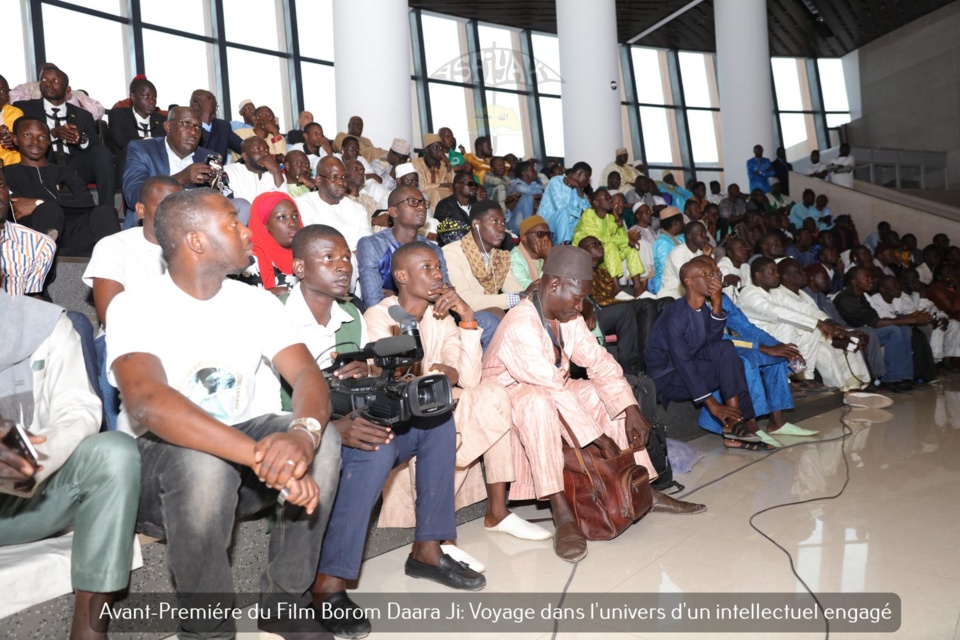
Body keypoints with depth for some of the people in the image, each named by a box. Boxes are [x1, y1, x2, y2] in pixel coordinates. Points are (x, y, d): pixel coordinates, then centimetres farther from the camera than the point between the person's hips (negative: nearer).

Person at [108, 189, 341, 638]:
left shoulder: (257, 301, 0)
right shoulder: (135, 307, -15)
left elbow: (307, 375, -13)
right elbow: (146, 403, -33)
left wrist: (303, 433, -37)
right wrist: (265, 457, -44)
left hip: (241, 456, 4)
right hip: (159, 464, -4)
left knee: (323, 438, -22)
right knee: (204, 461, -36)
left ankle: (283, 603, -4)